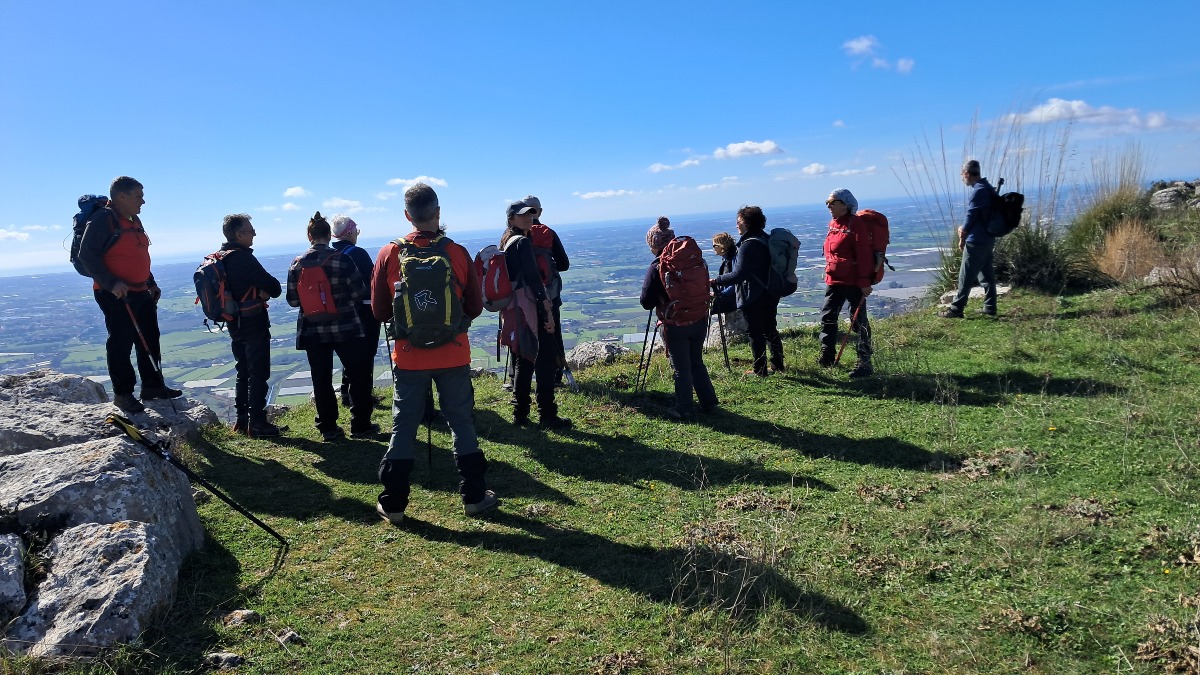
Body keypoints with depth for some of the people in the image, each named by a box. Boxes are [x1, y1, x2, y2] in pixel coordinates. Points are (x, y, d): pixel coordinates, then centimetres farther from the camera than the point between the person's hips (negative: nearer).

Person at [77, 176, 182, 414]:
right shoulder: (102, 219, -13)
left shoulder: (134, 221, 15)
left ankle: (153, 386, 23)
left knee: (149, 340, 12)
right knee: (121, 343, -1)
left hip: (141, 293, 9)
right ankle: (123, 394, 10)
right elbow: (87, 255, -18)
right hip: (116, 295, -9)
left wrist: (151, 284, 23)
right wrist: (111, 283, -25)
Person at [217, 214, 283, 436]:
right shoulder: (243, 258, -19)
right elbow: (272, 286, -20)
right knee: (258, 374, -2)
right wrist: (268, 292, 3)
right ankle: (257, 422, 0)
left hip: (234, 323, 9)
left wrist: (259, 292, -1)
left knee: (243, 372, 17)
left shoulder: (218, 259, 9)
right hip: (253, 324, -9)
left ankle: (241, 419, 23)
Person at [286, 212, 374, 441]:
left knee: (321, 380, 10)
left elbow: (292, 299, 0)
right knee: (358, 375, 10)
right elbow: (359, 292, -7)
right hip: (345, 328, -2)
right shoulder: (342, 260, -11)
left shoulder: (297, 264, -3)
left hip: (313, 331, 3)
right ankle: (361, 425, 14)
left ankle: (328, 428, 15)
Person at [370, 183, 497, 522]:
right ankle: (474, 496, 19)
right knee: (462, 423, 11)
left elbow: (379, 311, 2)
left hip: (408, 357, 1)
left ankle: (393, 504, 17)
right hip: (453, 355, 0)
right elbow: (475, 307, 1)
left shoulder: (389, 255, -6)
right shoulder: (457, 253, -7)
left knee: (403, 427, 10)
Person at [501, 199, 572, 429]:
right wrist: (548, 309, -19)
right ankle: (547, 416, -2)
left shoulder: (506, 243, 17)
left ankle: (520, 414, 17)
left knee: (524, 362, 14)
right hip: (529, 307, -9)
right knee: (546, 361, -4)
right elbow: (532, 278, -18)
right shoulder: (523, 242, -11)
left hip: (512, 309, 9)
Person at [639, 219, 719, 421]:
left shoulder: (656, 268, -15)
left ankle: (684, 411, 15)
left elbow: (647, 303, -11)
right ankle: (709, 403, 27)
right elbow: (705, 290, 9)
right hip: (699, 321, 5)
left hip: (675, 326, -5)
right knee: (696, 362, 21)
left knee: (681, 368, 6)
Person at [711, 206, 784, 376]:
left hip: (753, 298, -9)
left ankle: (760, 370, 9)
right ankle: (778, 364, 28)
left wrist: (716, 281, -23)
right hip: (770, 294, 9)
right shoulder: (765, 238, 8)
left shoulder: (748, 244, -21)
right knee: (770, 329, 19)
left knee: (755, 333, 2)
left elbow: (738, 274, -28)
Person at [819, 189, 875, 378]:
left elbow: (864, 255, -16)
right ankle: (827, 356, 19)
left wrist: (865, 282, -18)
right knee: (827, 317, 8)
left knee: (859, 321, 1)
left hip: (853, 281, -7)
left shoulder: (856, 224, -12)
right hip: (833, 280, 8)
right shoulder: (832, 224, 12)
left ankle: (865, 363, 9)